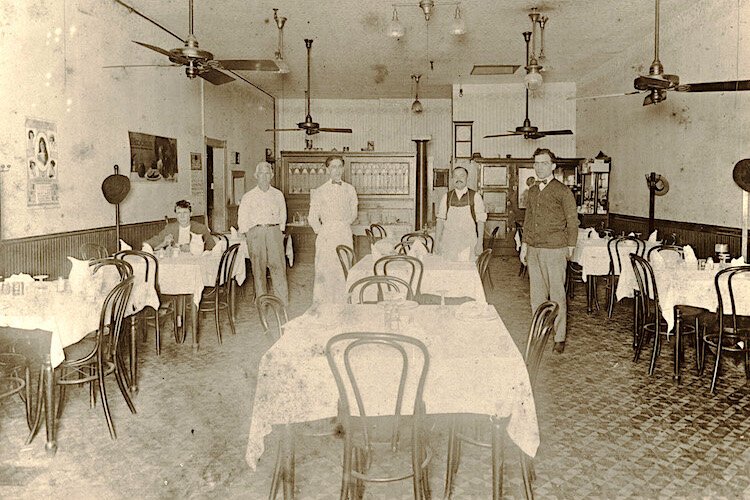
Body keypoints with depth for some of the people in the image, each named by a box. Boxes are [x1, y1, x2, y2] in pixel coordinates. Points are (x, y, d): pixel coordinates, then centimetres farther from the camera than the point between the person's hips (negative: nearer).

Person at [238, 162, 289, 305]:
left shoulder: (278, 194, 15)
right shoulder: (249, 196, 10)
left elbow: (282, 215, 19)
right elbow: (242, 219, 11)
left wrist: (280, 231, 10)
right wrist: (249, 234, 3)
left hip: (274, 231, 1)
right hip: (255, 231, 0)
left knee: (278, 265, -8)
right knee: (258, 267, -2)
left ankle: (282, 301, -7)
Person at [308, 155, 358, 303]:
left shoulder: (349, 189, 11)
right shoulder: (320, 191, 2)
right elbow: (312, 217, 3)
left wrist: (345, 223, 8)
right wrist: (320, 231, -3)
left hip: (345, 234, 3)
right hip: (327, 235, -3)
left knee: (345, 271, 2)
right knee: (325, 271, -3)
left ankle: (343, 304, 10)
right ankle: (322, 303, 5)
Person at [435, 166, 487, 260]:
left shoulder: (475, 197, 1)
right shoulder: (446, 197, 7)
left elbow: (480, 221, 0)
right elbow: (440, 219, 8)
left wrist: (480, 242, -5)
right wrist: (437, 241, 2)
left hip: (468, 243, -1)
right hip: (449, 243, 2)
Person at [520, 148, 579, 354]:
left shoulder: (562, 191, -4)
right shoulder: (532, 191, 14)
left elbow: (572, 221, -1)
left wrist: (570, 247, -2)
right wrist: (524, 244, 16)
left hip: (554, 250, -6)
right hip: (533, 250, 6)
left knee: (556, 295, -1)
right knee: (536, 294, 10)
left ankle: (559, 337, 7)